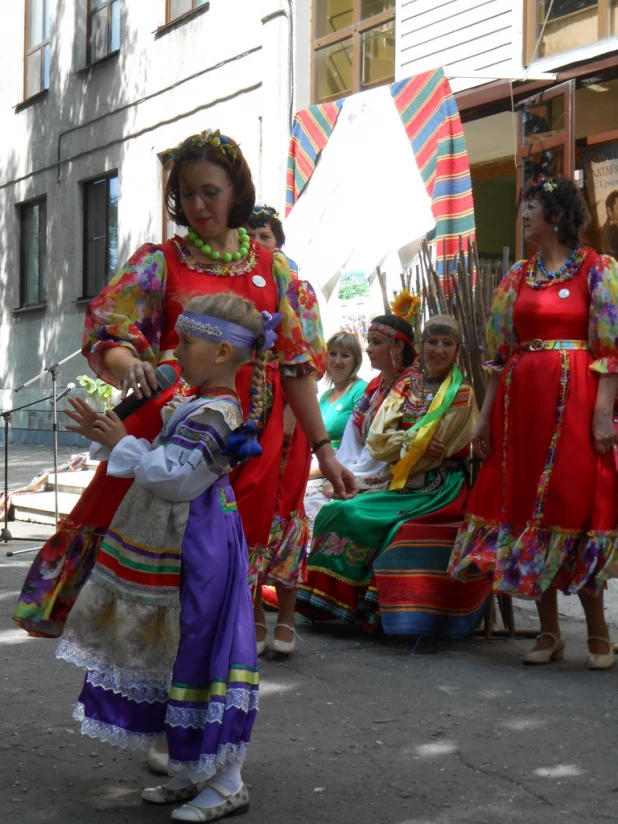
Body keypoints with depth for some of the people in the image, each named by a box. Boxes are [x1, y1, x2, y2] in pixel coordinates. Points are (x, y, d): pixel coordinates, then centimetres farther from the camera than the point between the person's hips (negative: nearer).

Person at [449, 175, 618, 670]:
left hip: (574, 401, -5)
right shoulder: (518, 277, 14)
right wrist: (486, 415, 8)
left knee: (575, 507, -5)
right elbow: (499, 351, 13)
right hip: (521, 401, 6)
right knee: (526, 507, 4)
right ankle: (550, 633, 13)